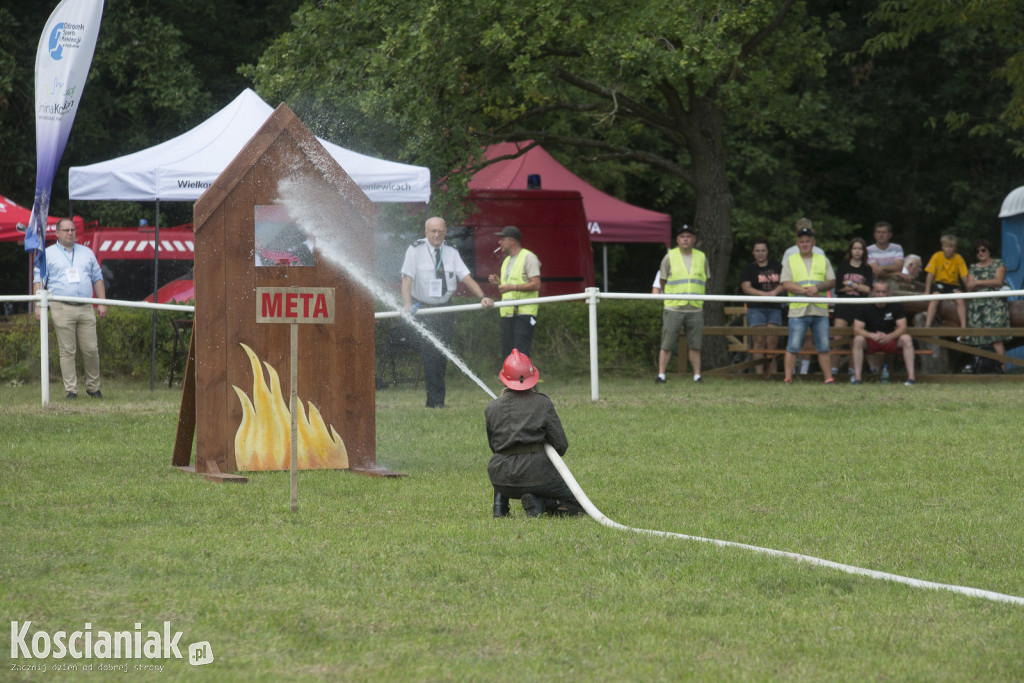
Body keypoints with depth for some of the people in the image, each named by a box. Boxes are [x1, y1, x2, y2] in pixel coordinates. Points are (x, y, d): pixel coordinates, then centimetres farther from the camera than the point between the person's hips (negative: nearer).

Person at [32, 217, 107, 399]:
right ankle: (70, 390, 0)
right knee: (67, 351, -4)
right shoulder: (47, 254, 9)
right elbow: (38, 280, 4)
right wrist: (39, 305, -7)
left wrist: (102, 303, 10)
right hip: (62, 309, -3)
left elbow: (97, 279, 20)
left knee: (91, 350, 0)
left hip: (86, 309, 3)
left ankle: (93, 387, 12)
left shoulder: (87, 253, 19)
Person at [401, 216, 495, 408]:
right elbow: (407, 277, -13)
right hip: (422, 309, -4)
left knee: (442, 356, 2)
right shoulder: (415, 250, -6)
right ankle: (436, 400, -12)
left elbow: (466, 277, 2)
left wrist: (482, 297, -13)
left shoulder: (451, 252, 6)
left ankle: (436, 400, 11)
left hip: (445, 309, 4)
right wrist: (407, 304, -27)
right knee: (430, 355, -13)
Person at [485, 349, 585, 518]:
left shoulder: (491, 408, 4)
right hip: (537, 472, -4)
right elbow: (561, 446, -2)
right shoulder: (543, 403, -4)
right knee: (577, 506, 12)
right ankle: (538, 503, -12)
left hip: (502, 480, 4)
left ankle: (499, 505, 19)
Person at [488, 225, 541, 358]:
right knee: (507, 353, 5)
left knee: (521, 353, -17)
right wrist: (498, 282, 9)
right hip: (507, 313, 8)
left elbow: (536, 284, -14)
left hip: (524, 313, -8)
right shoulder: (507, 260, 22)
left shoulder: (528, 257, -5)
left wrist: (512, 287, -20)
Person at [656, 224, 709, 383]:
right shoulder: (669, 257, 3)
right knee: (667, 344, -5)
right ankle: (661, 374, -2)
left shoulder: (701, 257, 11)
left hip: (695, 309, 2)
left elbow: (705, 282, 20)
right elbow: (663, 282, 10)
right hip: (673, 308, -2)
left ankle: (697, 375, 7)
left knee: (695, 345, 3)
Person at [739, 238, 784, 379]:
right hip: (756, 308, -2)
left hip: (775, 308, 2)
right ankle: (759, 373, -15)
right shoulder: (748, 268, 9)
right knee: (759, 342, -11)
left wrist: (775, 292, -15)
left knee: (772, 343, -4)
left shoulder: (777, 266, 16)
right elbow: (746, 287, -3)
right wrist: (764, 294, -17)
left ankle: (771, 372, -3)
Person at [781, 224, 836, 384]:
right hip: (798, 311, -2)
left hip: (820, 311, 2)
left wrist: (818, 288, -11)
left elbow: (832, 281, 8)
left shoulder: (823, 260, 16)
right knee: (793, 347, -5)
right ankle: (788, 378, -2)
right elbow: (786, 284, -2)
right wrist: (805, 291, -14)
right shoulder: (790, 261, 10)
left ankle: (829, 378, 5)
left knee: (824, 347, 2)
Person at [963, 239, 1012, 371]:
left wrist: (979, 282, -3)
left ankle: (1002, 367, -21)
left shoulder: (998, 264, 10)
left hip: (995, 305, -4)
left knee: (996, 338, -17)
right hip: (977, 305, 4)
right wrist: (989, 283, -5)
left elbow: (999, 281, -3)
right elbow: (969, 287, 7)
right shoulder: (973, 268, 19)